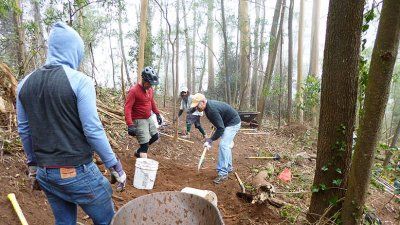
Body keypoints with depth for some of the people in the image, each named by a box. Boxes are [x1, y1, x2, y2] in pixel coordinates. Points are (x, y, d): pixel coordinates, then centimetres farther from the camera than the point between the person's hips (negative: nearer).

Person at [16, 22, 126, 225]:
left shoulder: (25, 83, 4)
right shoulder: (80, 81, -15)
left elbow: (24, 130, 10)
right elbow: (93, 130, -18)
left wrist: (33, 165, 22)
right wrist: (115, 166, -8)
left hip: (44, 173, 7)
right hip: (77, 172, -6)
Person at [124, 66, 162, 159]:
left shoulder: (150, 89, 2)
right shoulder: (134, 90, -21)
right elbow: (127, 108, -25)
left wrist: (157, 114, 19)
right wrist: (130, 125, -33)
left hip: (149, 118, 8)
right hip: (139, 120, -8)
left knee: (155, 136, 19)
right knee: (145, 144, -8)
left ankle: (139, 152, 36)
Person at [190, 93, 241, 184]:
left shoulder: (212, 109, -32)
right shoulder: (208, 105, -2)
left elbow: (220, 128, -32)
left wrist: (211, 140, -27)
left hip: (233, 123, -10)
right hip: (227, 123, 10)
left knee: (223, 145, -17)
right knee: (226, 145, 17)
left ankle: (223, 173, -12)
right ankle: (228, 167, 32)